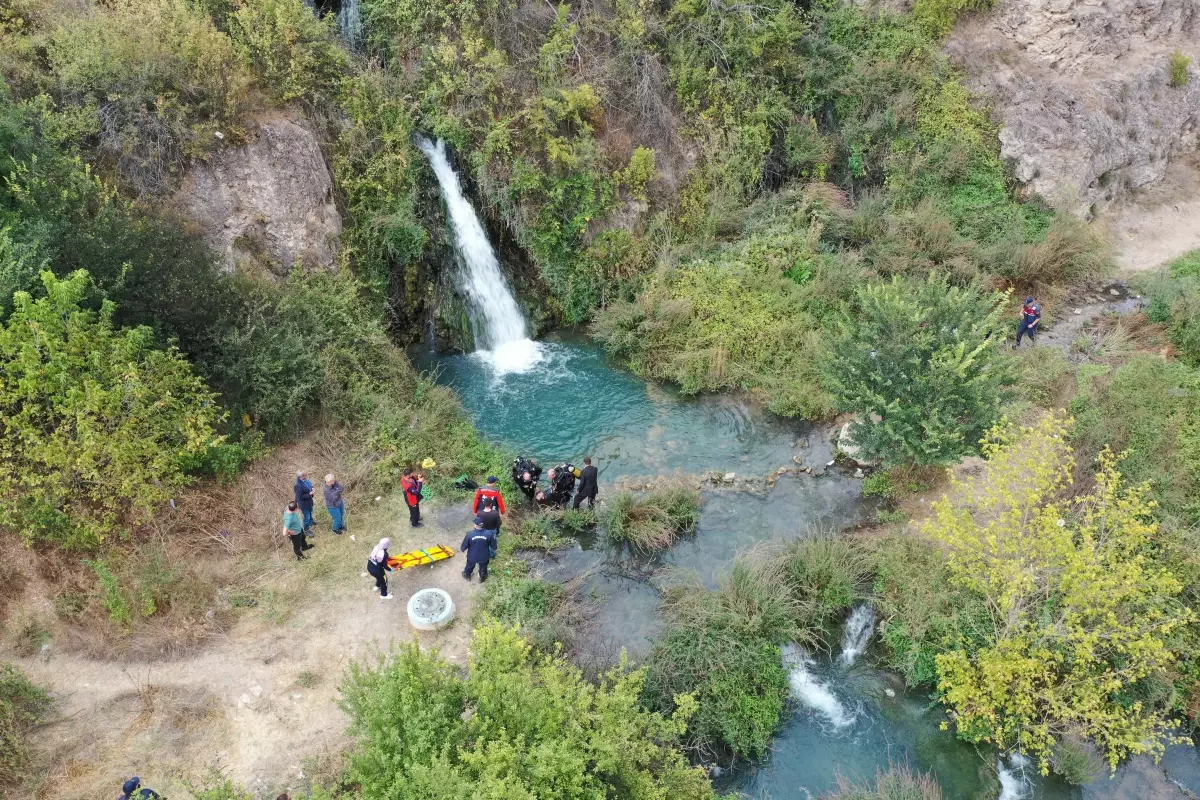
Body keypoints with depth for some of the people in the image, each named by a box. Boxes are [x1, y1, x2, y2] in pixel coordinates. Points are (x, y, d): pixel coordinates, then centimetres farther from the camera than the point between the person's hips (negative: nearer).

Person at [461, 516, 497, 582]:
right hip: (484, 557, 0)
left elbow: (464, 546, -14)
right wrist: (494, 549, 12)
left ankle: (467, 575, 61)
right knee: (483, 568, 31)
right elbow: (494, 546, -13)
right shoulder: (489, 534, -27)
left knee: (470, 566, 33)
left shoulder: (469, 535, -29)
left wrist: (463, 550, 10)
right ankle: (482, 578, 58)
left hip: (472, 556, 0)